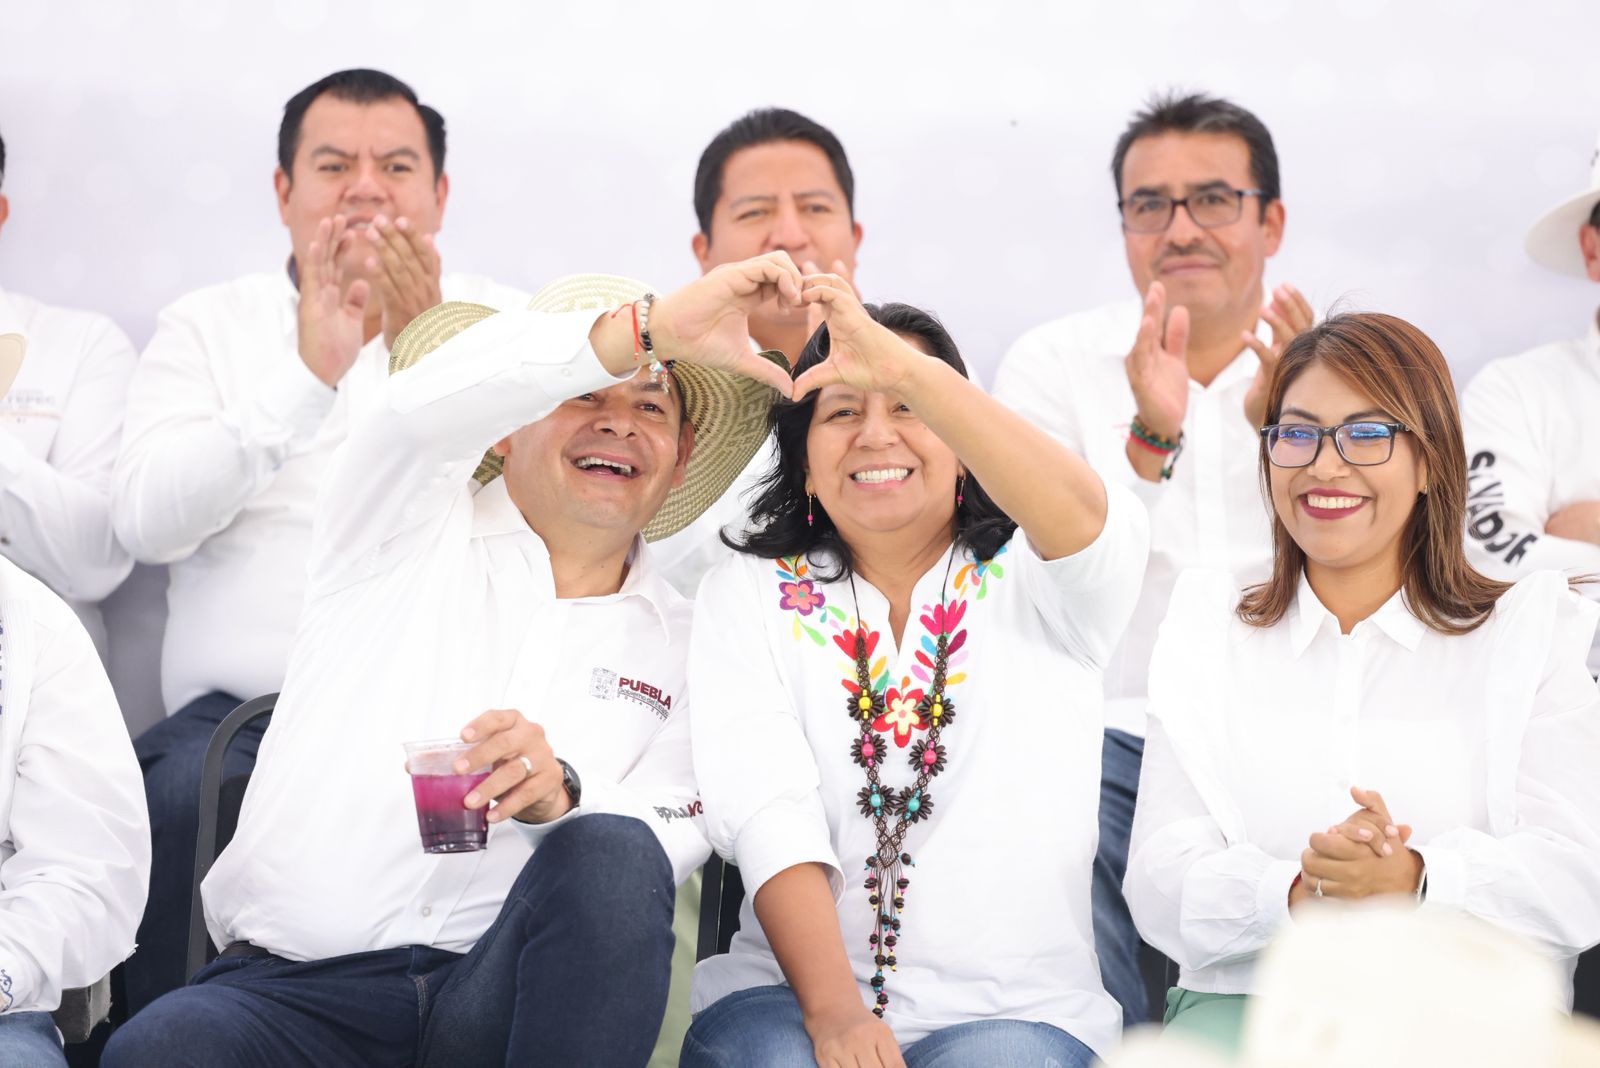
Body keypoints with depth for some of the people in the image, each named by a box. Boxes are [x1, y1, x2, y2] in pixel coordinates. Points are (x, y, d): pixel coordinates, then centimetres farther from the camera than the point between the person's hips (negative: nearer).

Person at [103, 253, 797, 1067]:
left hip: (502, 997, 2)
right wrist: (651, 328, -25)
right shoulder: (409, 530, 12)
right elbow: (433, 398, -12)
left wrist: (560, 795, -21)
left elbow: (673, 841, 2)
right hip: (297, 990, -2)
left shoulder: (682, 642, 18)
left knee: (610, 855, -31)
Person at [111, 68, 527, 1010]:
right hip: (242, 709, 1)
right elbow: (149, 522, -2)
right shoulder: (208, 326, 15)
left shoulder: (510, 324, 14)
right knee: (182, 795, -31)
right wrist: (309, 373, -9)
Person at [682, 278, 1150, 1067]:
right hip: (789, 991, 0)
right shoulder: (748, 597, 10)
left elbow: (1080, 516, -20)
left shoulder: (1032, 579, 7)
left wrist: (908, 371, -33)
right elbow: (765, 809, -5)